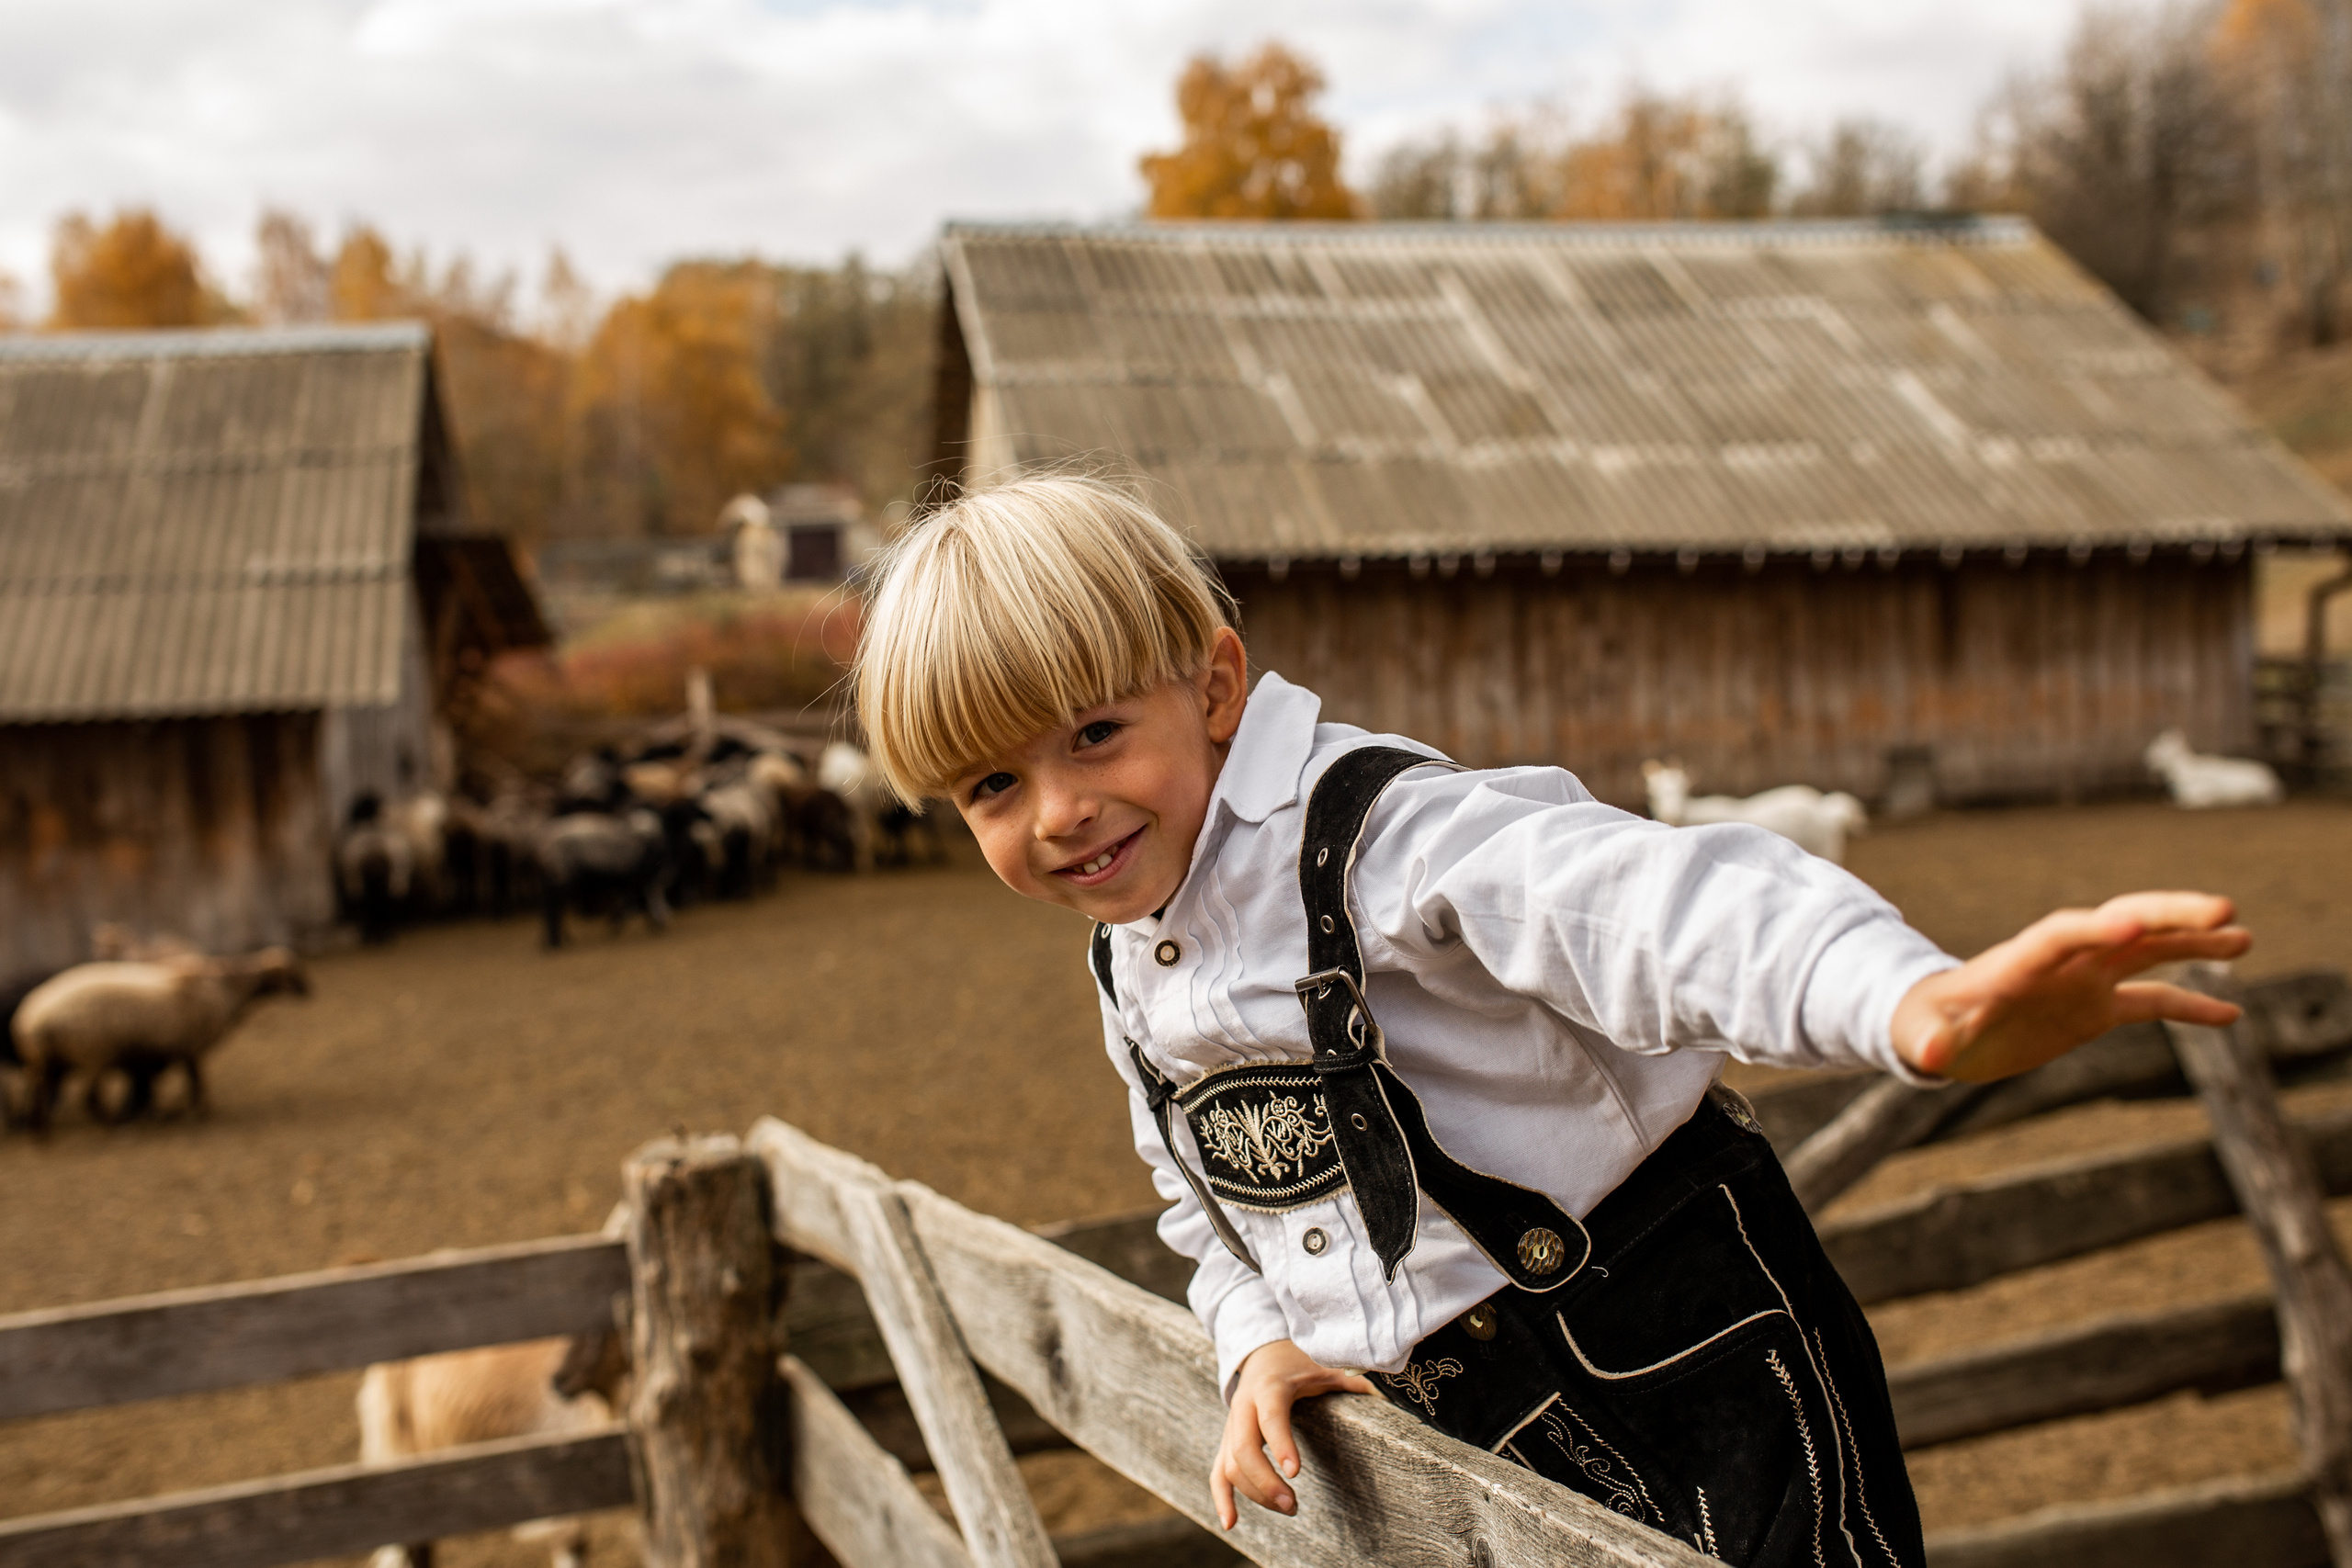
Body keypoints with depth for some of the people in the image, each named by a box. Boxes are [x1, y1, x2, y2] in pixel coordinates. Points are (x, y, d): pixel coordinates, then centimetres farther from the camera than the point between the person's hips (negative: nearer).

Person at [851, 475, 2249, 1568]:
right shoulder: (1135, 982, 5)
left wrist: (1910, 999, -58)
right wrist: (1260, 1344, -2)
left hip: (1687, 1388, -7)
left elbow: (1641, 902, -40)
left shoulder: (1371, 834, -22)